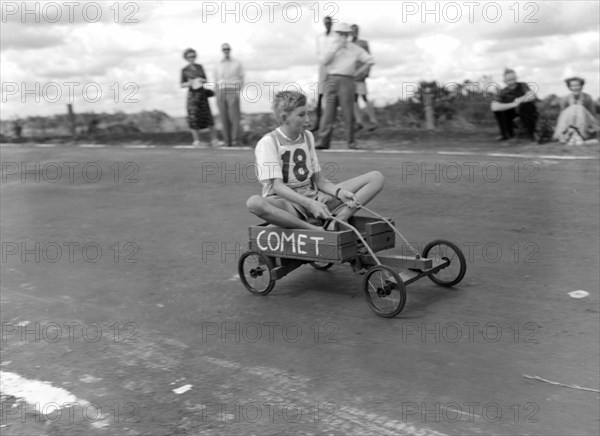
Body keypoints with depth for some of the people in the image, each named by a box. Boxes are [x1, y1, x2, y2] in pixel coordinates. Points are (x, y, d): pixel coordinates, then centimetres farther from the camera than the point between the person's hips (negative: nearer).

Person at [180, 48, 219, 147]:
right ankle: (196, 141, 3)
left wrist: (202, 80, -12)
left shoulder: (200, 67, 10)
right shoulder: (184, 70, 2)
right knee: (193, 117, -7)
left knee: (208, 116, -4)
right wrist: (189, 83, -17)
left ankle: (214, 140, 2)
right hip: (192, 95, -2)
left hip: (202, 94, 2)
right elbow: (182, 85, 3)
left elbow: (206, 80, 11)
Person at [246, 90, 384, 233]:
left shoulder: (307, 137, 12)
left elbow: (318, 180, 10)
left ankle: (338, 220, -25)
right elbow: (277, 186, -18)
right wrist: (309, 204, -32)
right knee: (254, 202, -42)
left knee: (376, 177, -4)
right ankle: (315, 229, -35)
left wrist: (339, 192, -11)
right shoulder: (268, 143, -7)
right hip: (286, 204, -5)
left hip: (314, 199, 6)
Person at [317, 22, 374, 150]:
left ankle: (351, 142, 3)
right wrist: (336, 48, -7)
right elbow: (324, 61, -2)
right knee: (329, 111, -5)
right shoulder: (331, 47, 14)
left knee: (348, 112, -4)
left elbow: (370, 61, 11)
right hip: (332, 80, 1)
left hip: (346, 81, -1)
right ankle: (323, 141, -7)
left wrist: (357, 73, 7)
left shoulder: (355, 49, 10)